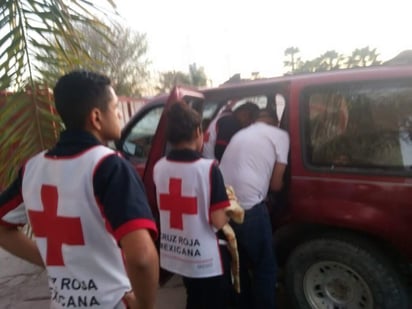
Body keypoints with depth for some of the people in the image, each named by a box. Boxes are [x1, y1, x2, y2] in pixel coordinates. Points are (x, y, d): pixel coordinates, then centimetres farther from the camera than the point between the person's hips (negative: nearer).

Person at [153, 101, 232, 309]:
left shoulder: (159, 167, -6)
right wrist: (229, 205, -2)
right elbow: (219, 222, -23)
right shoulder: (208, 168, -23)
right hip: (206, 259, -5)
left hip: (175, 255, 6)